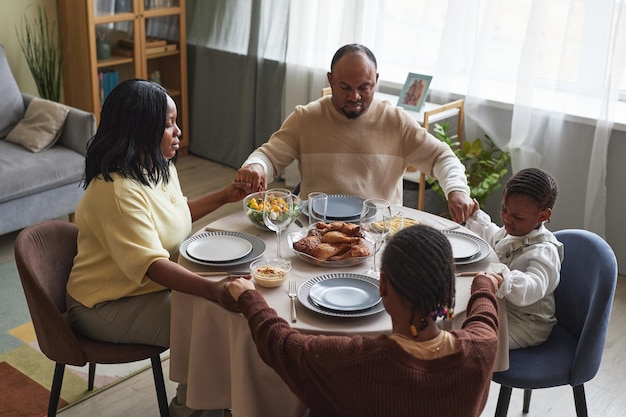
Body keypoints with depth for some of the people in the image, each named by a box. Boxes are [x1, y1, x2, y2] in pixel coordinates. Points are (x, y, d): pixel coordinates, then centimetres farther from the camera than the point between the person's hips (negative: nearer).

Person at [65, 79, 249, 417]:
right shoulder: (116, 190, -28)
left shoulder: (159, 168, 3)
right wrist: (213, 290, -49)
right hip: (110, 305, -9)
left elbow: (176, 212, 23)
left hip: (155, 286, 9)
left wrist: (224, 197, 12)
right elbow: (150, 264, -37)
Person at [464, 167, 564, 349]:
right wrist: (475, 216, 16)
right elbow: (491, 236, 28)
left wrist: (504, 281, -63)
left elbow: (533, 288, -45)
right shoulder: (512, 231, 2)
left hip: (525, 324, -9)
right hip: (499, 307, 9)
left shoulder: (544, 252, -26)